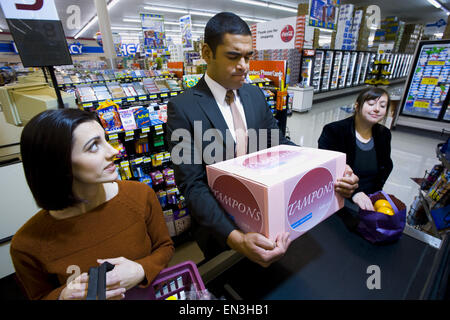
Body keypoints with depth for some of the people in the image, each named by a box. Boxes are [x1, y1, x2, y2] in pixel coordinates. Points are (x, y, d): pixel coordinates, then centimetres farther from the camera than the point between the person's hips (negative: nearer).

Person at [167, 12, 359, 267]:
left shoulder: (256, 95, -1)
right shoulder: (183, 108, -19)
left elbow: (279, 143, 0)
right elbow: (192, 185, -23)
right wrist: (235, 238, -35)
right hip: (218, 224, -4)